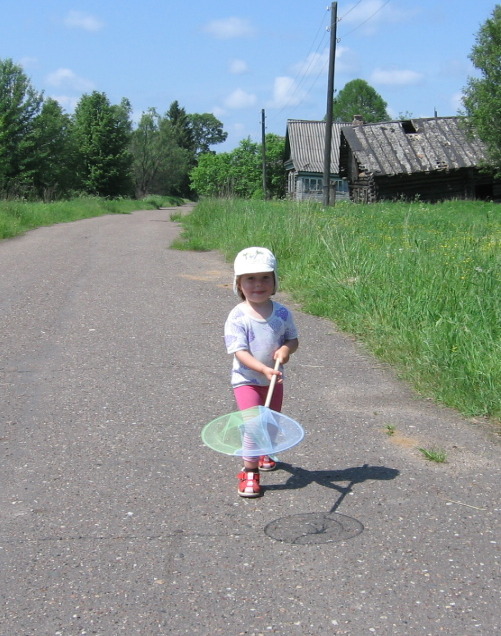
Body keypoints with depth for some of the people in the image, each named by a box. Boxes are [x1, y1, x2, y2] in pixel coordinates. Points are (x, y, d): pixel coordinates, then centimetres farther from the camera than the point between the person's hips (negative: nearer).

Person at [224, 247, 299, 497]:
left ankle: (264, 453, 47)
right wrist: (264, 369, -35)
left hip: (274, 379, 5)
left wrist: (286, 349, -18)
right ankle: (249, 471, -4)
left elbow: (293, 339, 6)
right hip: (246, 380, -5)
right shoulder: (237, 317, -17)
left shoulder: (282, 313, -5)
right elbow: (240, 351, -22)